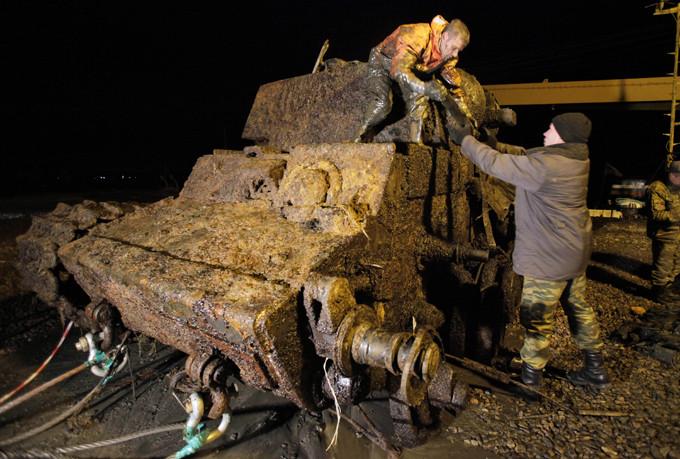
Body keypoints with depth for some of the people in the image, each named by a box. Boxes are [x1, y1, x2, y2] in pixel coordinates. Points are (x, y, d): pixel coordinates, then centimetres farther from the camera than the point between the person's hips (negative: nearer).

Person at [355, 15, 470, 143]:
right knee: (382, 103, -24)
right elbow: (398, 69, -48)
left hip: (410, 68, 6)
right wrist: (424, 87, -61)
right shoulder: (419, 37, -39)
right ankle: (360, 139, -4)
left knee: (419, 101, -13)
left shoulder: (450, 55, -15)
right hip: (382, 60, -6)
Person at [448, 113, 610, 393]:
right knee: (578, 308, 21)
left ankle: (530, 378, 21)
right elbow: (520, 158, 9)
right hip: (574, 252, 10)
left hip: (549, 257, -10)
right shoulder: (572, 160, 4)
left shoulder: (545, 165, -26)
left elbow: (496, 164, -20)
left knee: (536, 318, 5)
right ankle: (595, 370, 35)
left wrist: (465, 140, -7)